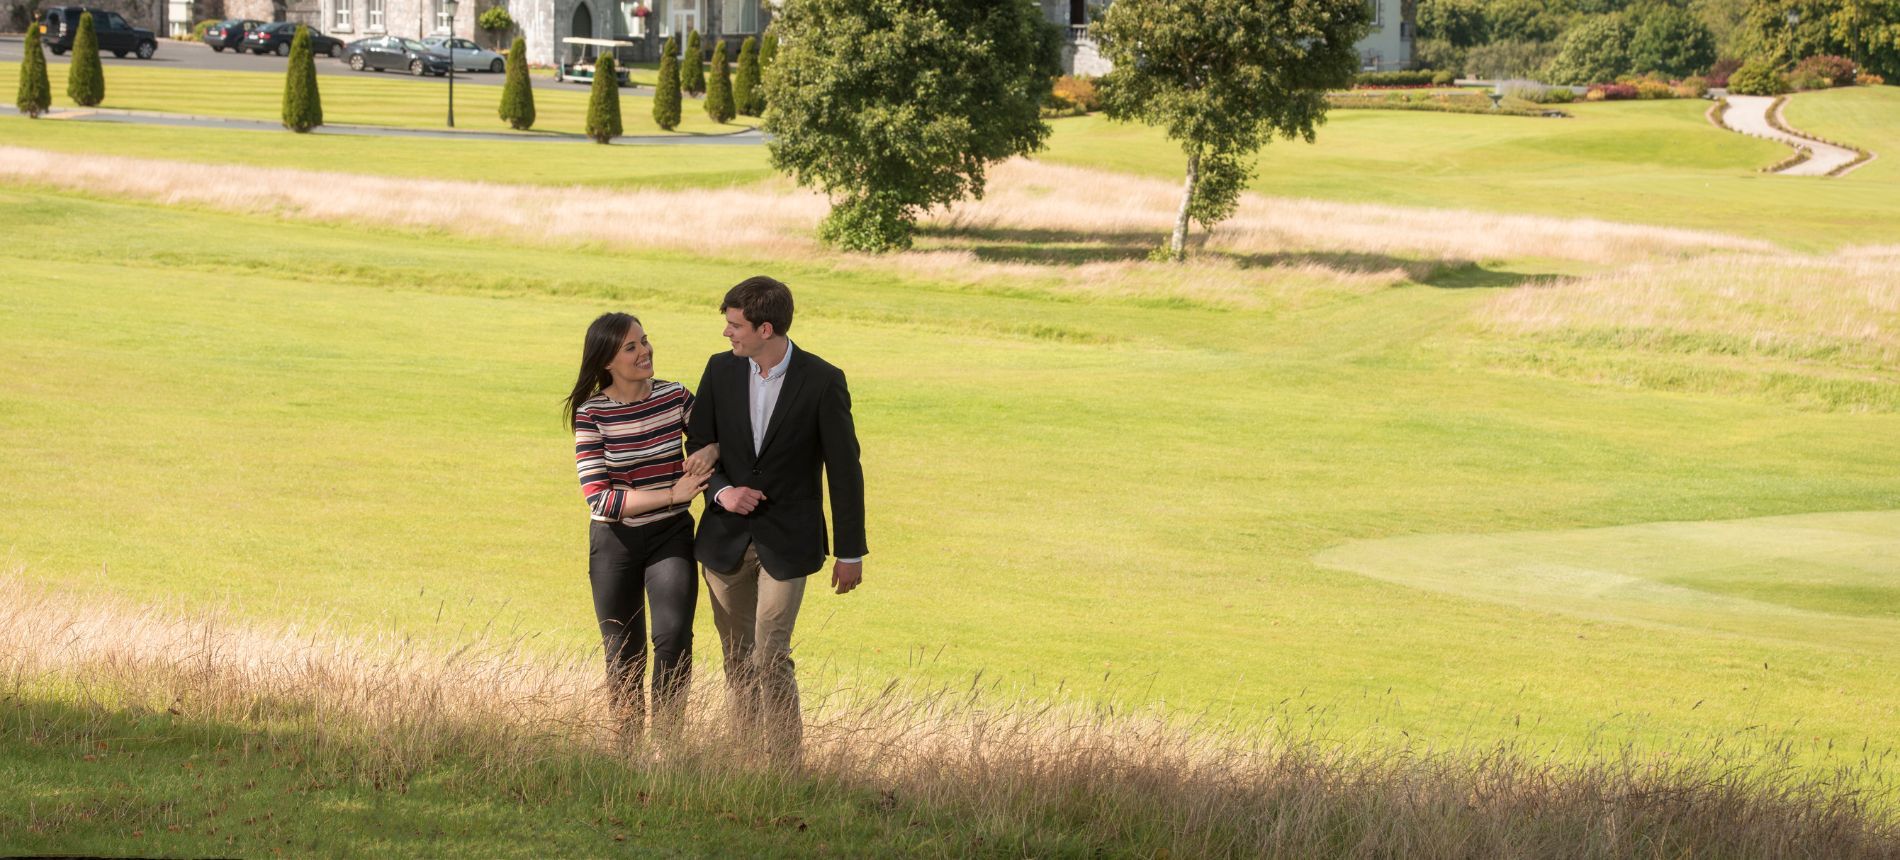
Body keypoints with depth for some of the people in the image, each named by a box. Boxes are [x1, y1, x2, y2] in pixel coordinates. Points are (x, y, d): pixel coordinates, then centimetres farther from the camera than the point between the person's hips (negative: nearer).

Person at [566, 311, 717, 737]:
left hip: (671, 536, 1)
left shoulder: (674, 396, -3)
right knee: (623, 654, 9)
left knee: (673, 638, -18)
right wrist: (672, 495, -21)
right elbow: (599, 498, -16)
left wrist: (710, 452, -14)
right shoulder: (591, 414, -11)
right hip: (615, 541, -1)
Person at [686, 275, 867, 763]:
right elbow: (697, 444, 9)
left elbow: (844, 470, -5)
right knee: (737, 658, 10)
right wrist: (722, 490, -12)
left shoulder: (822, 382, -11)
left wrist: (850, 551, -3)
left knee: (770, 658, -12)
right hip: (726, 537, 4)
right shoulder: (721, 371, 0)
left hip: (786, 541, -4)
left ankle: (784, 767, -4)